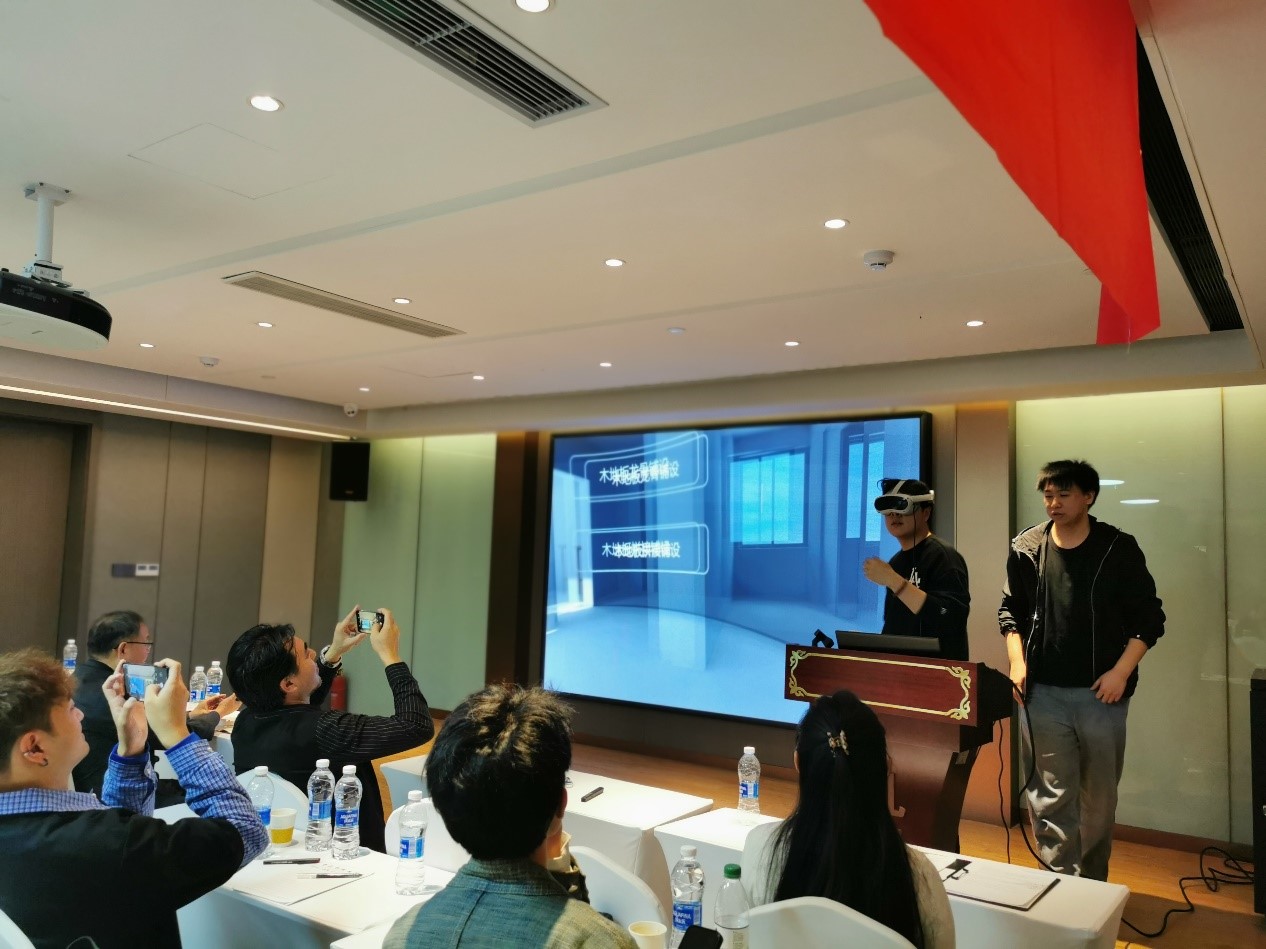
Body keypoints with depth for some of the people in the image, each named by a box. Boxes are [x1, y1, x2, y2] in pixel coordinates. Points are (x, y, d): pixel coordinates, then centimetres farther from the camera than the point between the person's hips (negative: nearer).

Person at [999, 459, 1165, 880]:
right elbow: (1011, 612, 12)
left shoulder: (1119, 548, -2)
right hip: (1043, 694, 0)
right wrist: (1017, 664, -1)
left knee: (1100, 798, 13)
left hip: (1102, 693, 0)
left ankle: (1094, 888, 31)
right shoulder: (1025, 548, 2)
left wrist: (1121, 671, -9)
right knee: (1050, 800, -1)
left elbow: (1149, 618, 2)